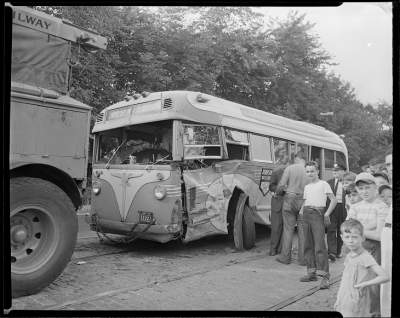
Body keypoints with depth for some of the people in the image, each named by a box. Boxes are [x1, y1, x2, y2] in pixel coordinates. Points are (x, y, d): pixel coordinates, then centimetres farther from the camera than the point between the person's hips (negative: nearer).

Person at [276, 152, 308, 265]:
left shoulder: (290, 168, -4)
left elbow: (281, 185, -9)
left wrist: (284, 188, 13)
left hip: (290, 199, -1)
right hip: (304, 201, 2)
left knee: (288, 228, 5)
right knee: (303, 229, 8)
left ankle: (285, 257, 12)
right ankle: (303, 258, 12)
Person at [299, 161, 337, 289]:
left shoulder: (323, 184, 0)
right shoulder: (307, 187, 20)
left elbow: (334, 200, -4)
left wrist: (327, 214, -13)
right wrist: (302, 210, 10)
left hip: (317, 214, -7)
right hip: (306, 215, 7)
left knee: (320, 246, -12)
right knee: (308, 245, 8)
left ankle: (325, 276, -11)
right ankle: (311, 272, 17)